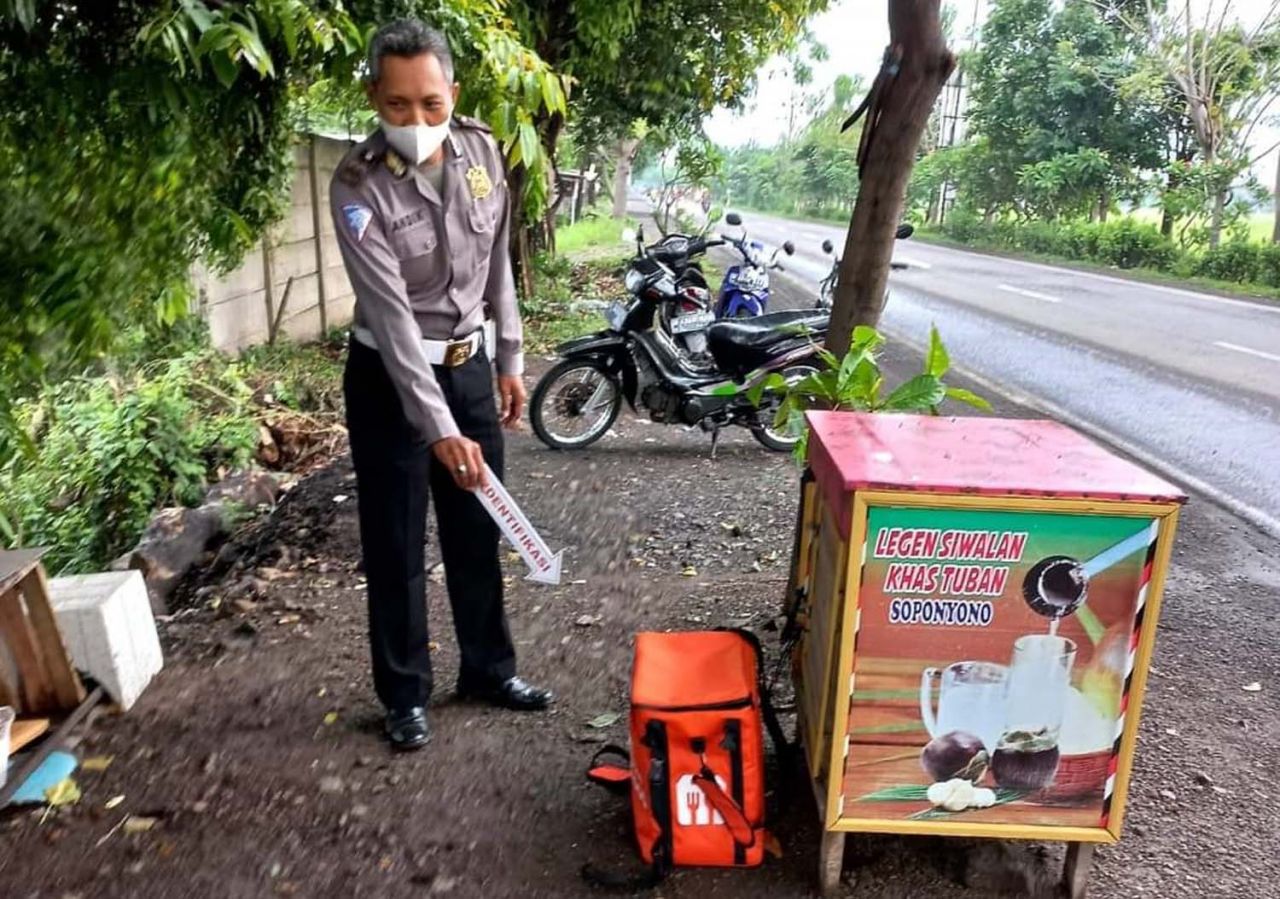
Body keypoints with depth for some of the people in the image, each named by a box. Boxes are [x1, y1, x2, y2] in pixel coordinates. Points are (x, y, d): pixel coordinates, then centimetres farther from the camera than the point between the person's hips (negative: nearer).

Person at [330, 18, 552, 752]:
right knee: (396, 545, 6)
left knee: (478, 531, 13)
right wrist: (439, 428, -32)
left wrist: (510, 359, 8)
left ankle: (490, 668, 32)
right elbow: (390, 312, -26)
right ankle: (407, 693, 25)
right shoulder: (359, 186, -19)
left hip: (469, 365, 5)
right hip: (390, 377, -4)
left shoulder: (481, 150, -4)